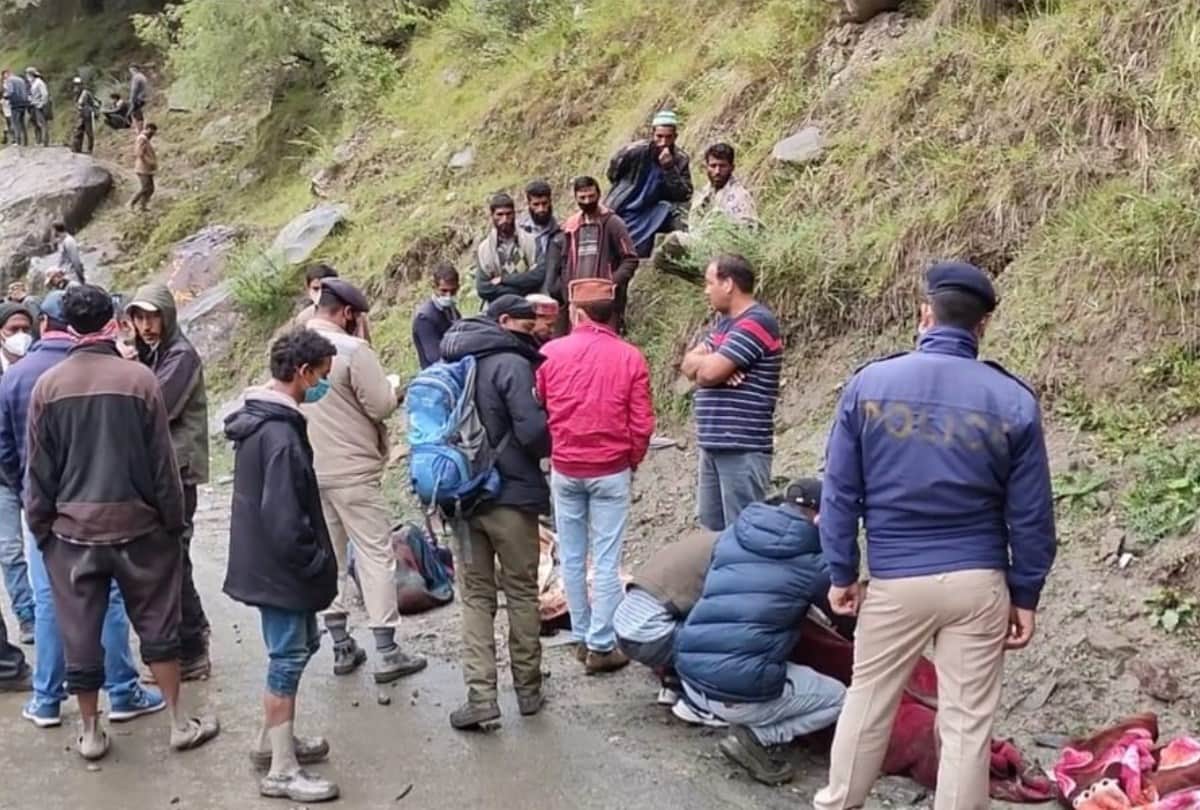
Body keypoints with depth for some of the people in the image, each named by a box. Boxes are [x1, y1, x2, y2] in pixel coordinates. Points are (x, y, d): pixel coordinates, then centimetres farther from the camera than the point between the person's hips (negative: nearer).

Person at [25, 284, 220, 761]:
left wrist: (40, 525, 12)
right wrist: (173, 519, 4)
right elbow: (162, 461, -6)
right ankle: (180, 723, 16)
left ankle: (90, 733, 20)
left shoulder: (47, 386, -5)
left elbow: (38, 469, 1)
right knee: (157, 626, 10)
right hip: (137, 524, -1)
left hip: (72, 528, 1)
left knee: (80, 634, 10)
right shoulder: (139, 378, -10)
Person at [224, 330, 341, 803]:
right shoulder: (279, 432, -23)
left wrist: (311, 559, 18)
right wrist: (316, 563, -15)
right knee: (288, 657, -1)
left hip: (266, 560, 10)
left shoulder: (261, 418, 9)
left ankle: (272, 740, 33)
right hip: (279, 565, -10)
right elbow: (284, 517, -26)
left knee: (297, 646, 21)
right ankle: (282, 770, 9)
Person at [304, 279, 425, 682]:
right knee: (375, 555, 1)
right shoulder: (353, 349, -16)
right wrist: (396, 392, 5)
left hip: (310, 471, 7)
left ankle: (342, 647, 21)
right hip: (352, 471, -6)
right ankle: (387, 653, 3)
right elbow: (381, 405, -16)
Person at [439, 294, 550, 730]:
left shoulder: (451, 365, 9)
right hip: (511, 494, -5)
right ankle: (528, 689, 19)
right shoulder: (512, 364, -14)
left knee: (475, 595, 9)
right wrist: (551, 449, -1)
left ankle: (481, 695, 1)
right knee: (521, 592, 9)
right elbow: (533, 430, -21)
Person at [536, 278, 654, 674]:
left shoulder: (549, 353, -3)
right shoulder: (630, 357, -6)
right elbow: (642, 423, -5)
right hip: (611, 471, -1)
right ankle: (601, 645, 6)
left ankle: (581, 637, 22)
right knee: (606, 560, 3)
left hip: (564, 470, 2)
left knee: (572, 558, 13)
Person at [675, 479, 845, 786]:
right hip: (742, 691, -7)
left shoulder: (732, 535, 12)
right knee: (837, 698, 15)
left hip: (690, 675, 7)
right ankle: (754, 734, -1)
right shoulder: (813, 559, -2)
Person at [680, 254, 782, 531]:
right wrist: (710, 361, -10)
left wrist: (702, 360, 2)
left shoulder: (755, 323, -14)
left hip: (742, 448, -10)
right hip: (714, 444, 10)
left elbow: (708, 372, -21)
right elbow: (688, 366, 10)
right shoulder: (725, 322, 17)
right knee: (712, 527, 16)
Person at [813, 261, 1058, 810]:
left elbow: (840, 491, -1)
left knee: (867, 702, 17)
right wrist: (1025, 594, 10)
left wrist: (841, 573, 8)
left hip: (895, 580, 0)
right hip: (978, 581, 0)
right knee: (967, 721, 9)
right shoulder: (1014, 400, -4)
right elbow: (1030, 514, 0)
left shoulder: (868, 383, -5)